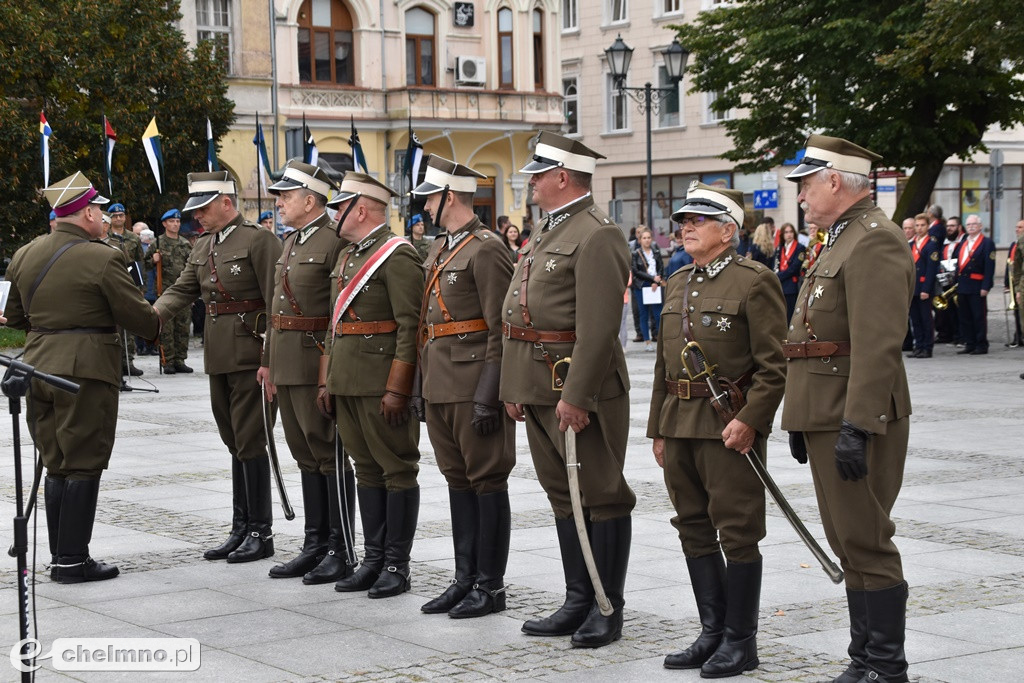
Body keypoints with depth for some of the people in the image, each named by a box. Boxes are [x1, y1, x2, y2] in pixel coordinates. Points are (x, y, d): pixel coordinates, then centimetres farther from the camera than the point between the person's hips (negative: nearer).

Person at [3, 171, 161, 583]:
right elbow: (139, 317, -8)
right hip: (85, 371, -7)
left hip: (38, 367, 7)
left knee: (56, 466, 13)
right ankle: (73, 561, -1)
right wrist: (157, 325, 12)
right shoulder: (102, 259, -12)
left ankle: (59, 556, 17)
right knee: (83, 466, -1)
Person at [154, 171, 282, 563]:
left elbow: (276, 302, -14)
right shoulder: (202, 247, 15)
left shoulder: (259, 240, -10)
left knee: (249, 443, -5)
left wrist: (271, 359, -18)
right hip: (218, 358, 8)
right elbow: (182, 291, 12)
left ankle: (261, 532, 2)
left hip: (250, 354, -8)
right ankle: (241, 529, 19)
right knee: (235, 443, 13)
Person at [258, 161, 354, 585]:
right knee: (305, 455, 13)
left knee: (329, 454, -3)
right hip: (287, 367, 9)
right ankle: (315, 545, 20)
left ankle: (340, 551, 4)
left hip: (318, 363, -9)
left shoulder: (335, 243, -12)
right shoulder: (289, 243, 17)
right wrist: (269, 362, 19)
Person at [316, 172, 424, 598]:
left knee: (397, 470, -1)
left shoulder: (397, 256, -11)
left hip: (383, 385, -9)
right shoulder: (346, 257, 18)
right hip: (347, 384, 9)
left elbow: (410, 327, -16)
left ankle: (396, 565, 4)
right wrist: (325, 380, 17)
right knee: (366, 470, 12)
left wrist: (397, 389, -20)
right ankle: (373, 559, 18)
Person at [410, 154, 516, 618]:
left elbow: (502, 330, -16)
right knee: (458, 480, 12)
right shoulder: (439, 251, 16)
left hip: (474, 388, -9)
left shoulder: (486, 250, -12)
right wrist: (422, 389, 18)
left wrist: (489, 396, -19)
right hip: (440, 386, 9)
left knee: (486, 481, -1)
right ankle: (465, 579, 19)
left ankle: (490, 586, 6)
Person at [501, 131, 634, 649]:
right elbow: (516, 312, 19)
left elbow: (598, 327, -21)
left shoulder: (597, 236, -14)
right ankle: (578, 602, 22)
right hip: (539, 387, 10)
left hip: (581, 389, -10)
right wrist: (513, 387, 15)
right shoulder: (545, 232, 17)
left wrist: (576, 396, -24)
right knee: (562, 494, 14)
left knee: (602, 494, 0)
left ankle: (608, 609, 8)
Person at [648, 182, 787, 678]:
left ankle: (740, 641, 8)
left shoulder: (755, 281, -7)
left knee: (738, 534, -1)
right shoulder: (677, 283, 15)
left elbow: (774, 366, -12)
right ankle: (713, 632, 21)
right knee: (695, 531, 11)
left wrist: (749, 420, -20)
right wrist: (658, 428, 16)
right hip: (679, 426, 8)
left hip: (729, 428, -7)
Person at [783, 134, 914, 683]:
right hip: (826, 416, 11)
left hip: (856, 419, -11)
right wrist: (800, 419, 22)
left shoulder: (874, 241, -15)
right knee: (848, 541, 14)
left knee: (865, 542, -6)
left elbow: (878, 345, -23)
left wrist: (856, 426, -26)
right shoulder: (842, 239, 19)